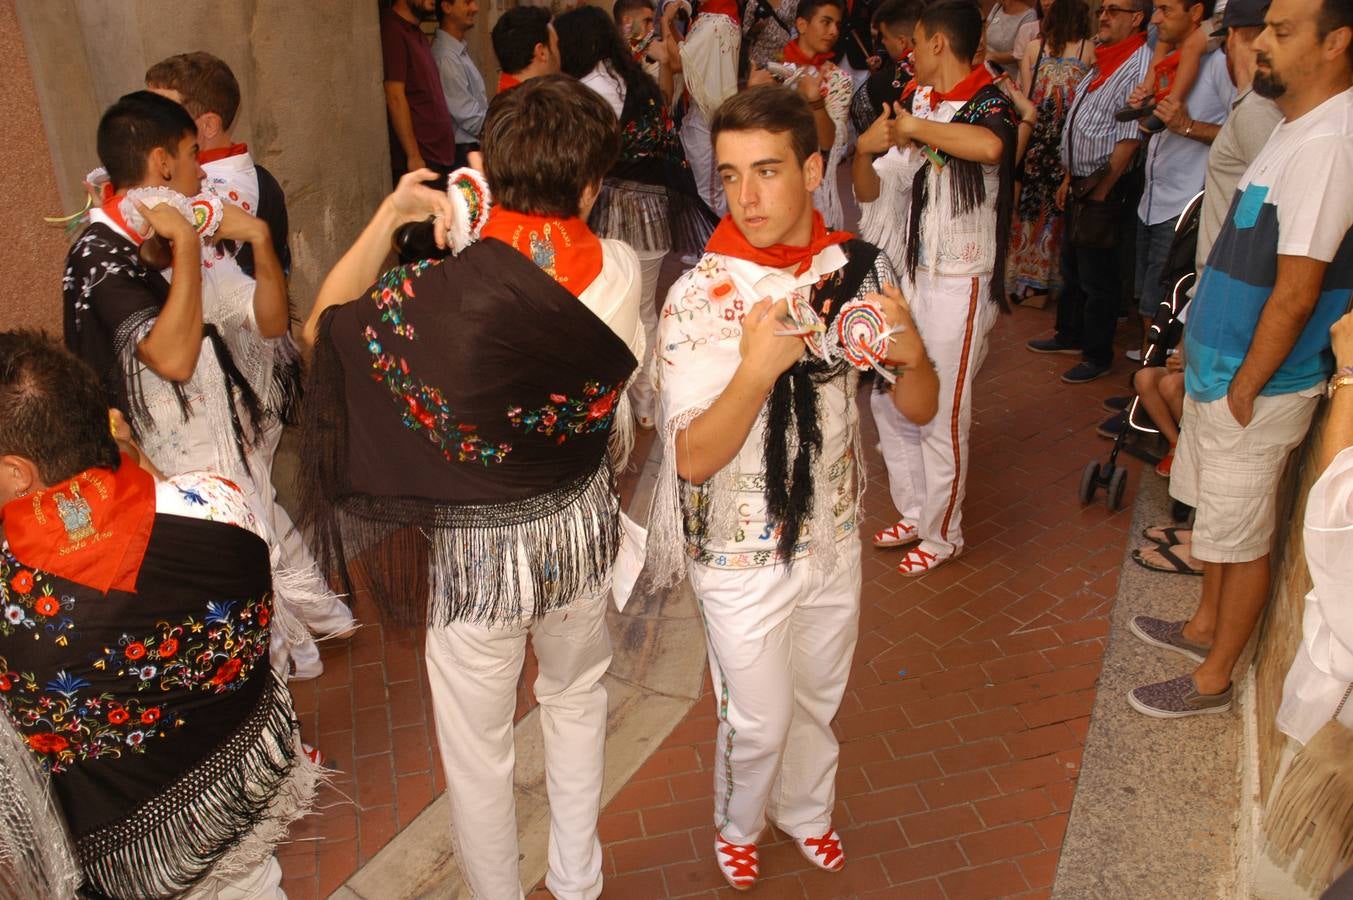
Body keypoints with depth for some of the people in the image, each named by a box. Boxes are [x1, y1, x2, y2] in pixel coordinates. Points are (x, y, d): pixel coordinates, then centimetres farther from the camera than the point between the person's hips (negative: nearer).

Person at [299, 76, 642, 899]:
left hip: (474, 552, -4)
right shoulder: (621, 271, -15)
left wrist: (389, 217, -5)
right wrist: (483, 231, 1)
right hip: (579, 531, 4)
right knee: (577, 697, 30)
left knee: (478, 752, 19)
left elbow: (321, 330, -7)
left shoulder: (437, 294, -26)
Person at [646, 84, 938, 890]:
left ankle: (805, 808, 56)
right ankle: (739, 823, 50)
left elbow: (921, 409, -5)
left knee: (818, 700, 25)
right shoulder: (701, 295, -21)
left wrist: (910, 351, -27)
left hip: (834, 537, 4)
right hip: (743, 556, -3)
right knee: (759, 718, 16)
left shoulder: (858, 268, -10)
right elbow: (692, 459, -23)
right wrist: (756, 369, -38)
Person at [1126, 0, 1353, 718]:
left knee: (1241, 537, 6)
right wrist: (1203, 345, 15)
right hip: (1219, 369, 9)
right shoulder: (1295, 128, 7)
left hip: (1257, 388, -9)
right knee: (1214, 511, 23)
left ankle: (1213, 680, 23)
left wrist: (1244, 390, -17)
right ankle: (1204, 626, 43)